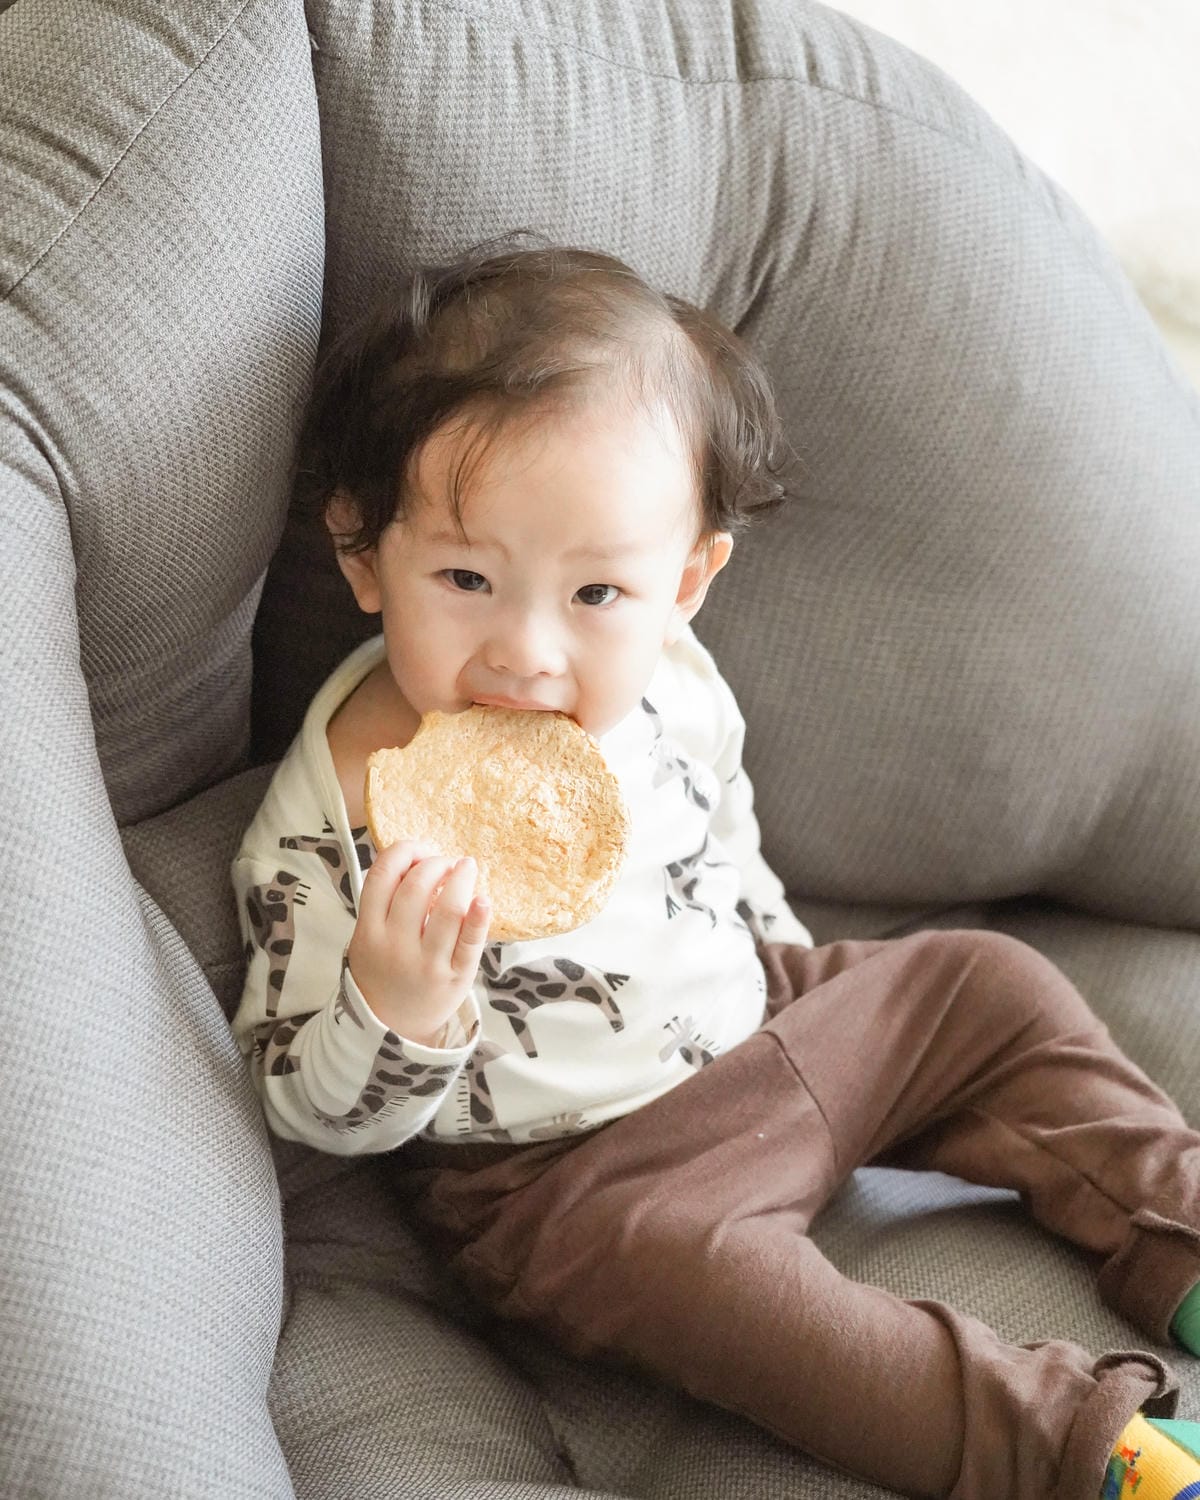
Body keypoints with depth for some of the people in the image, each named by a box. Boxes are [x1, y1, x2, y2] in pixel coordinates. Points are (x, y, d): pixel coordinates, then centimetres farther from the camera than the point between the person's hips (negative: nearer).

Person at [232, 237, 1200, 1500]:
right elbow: (309, 1107, -19)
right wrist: (395, 1008, -38)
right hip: (565, 1171, -6)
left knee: (993, 989, 6)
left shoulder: (667, 686, -8)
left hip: (759, 1029, 7)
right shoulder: (330, 820, -25)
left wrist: (781, 958, 20)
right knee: (690, 1270, -33)